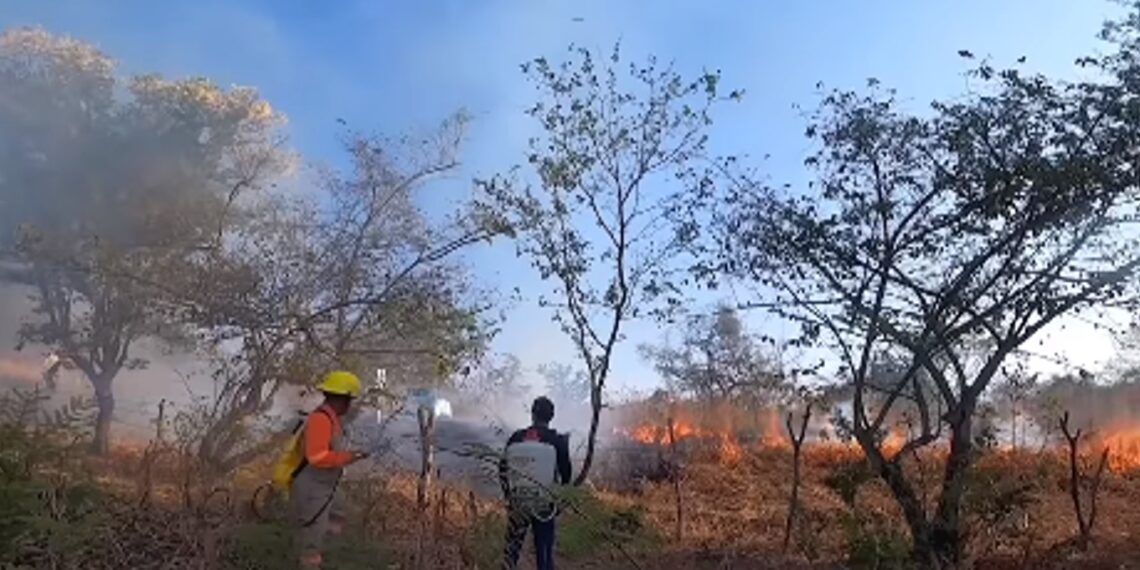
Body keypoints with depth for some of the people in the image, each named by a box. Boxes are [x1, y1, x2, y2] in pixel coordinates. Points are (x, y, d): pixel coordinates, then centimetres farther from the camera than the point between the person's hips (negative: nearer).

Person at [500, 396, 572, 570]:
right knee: (544, 551, 9)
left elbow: (503, 468, 4)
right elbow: (565, 474, 0)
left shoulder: (517, 438, -2)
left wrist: (508, 494, 17)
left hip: (517, 502, 1)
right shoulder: (558, 441, -7)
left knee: (512, 548, 11)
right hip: (544, 505, -1)